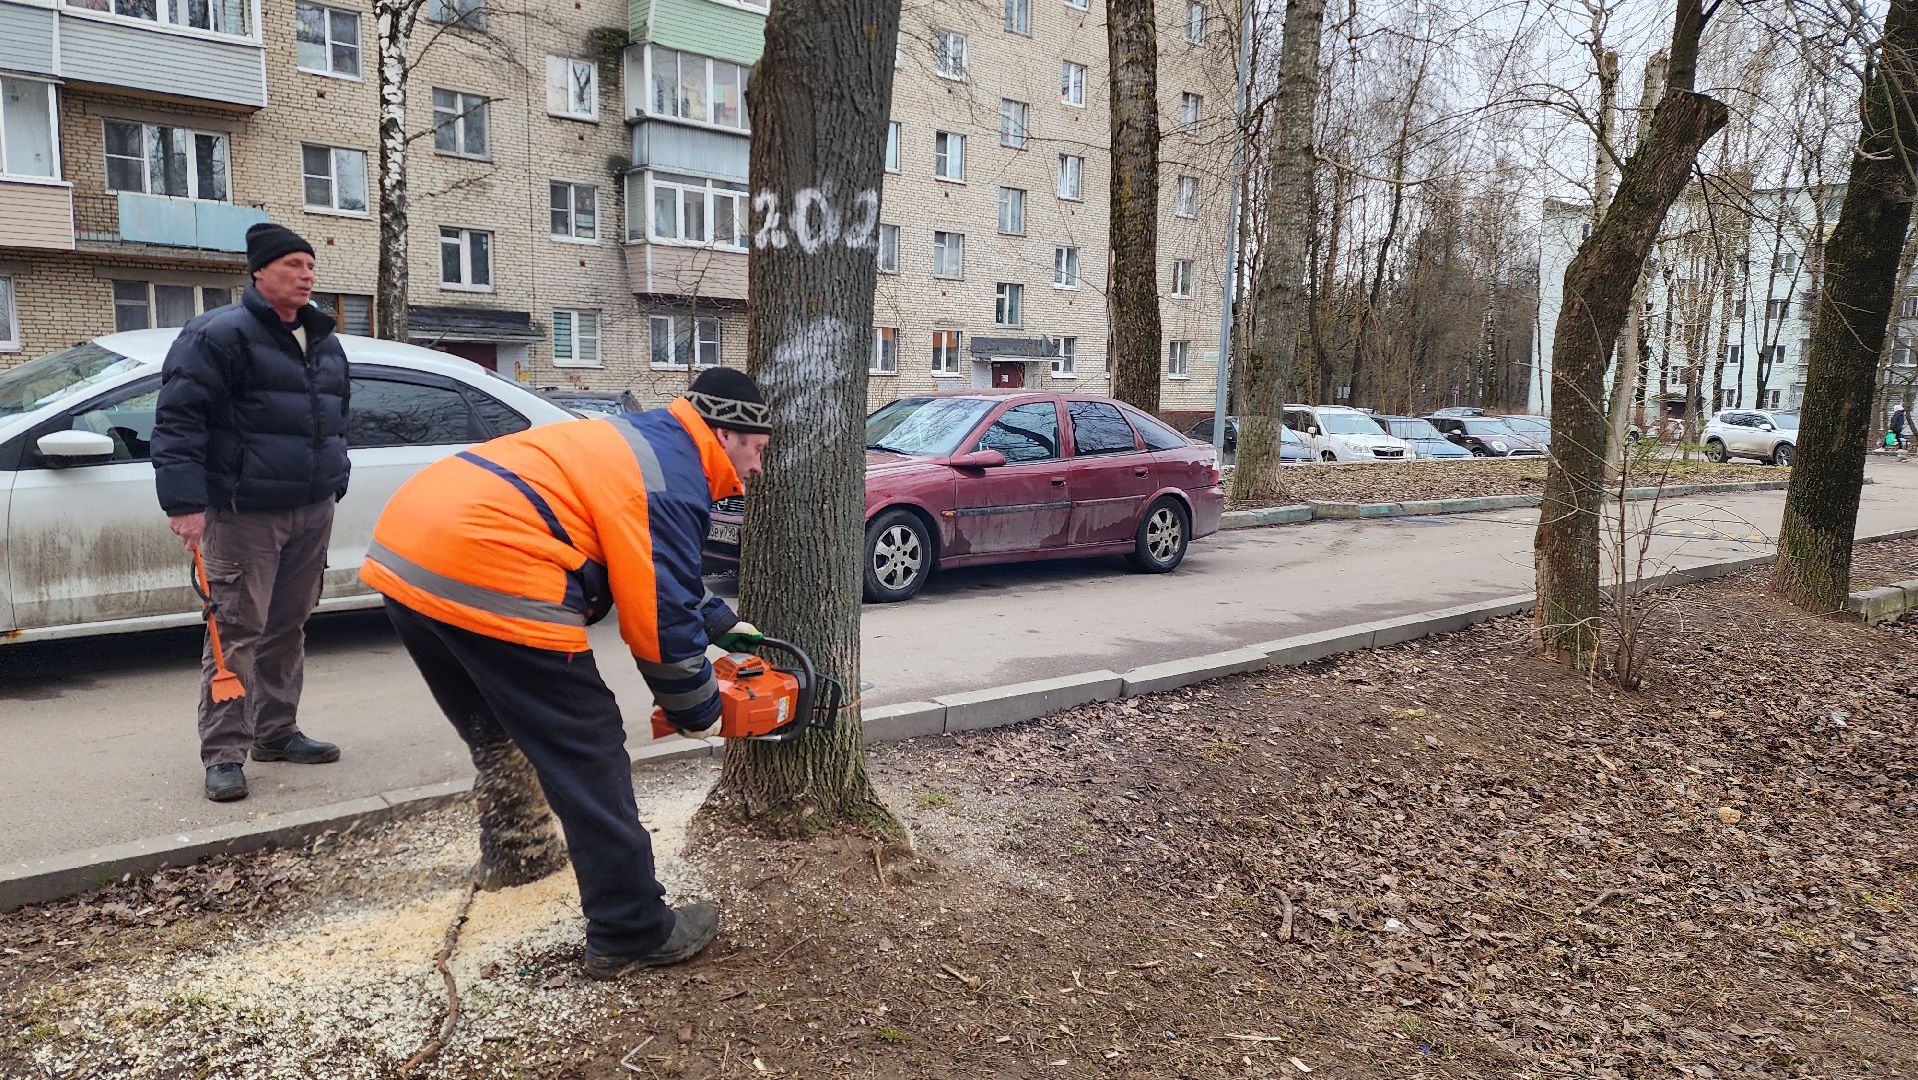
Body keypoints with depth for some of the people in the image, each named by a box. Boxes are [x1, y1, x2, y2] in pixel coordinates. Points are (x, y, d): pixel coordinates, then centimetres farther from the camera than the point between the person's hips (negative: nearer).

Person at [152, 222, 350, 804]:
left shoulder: (323, 341, 16)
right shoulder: (220, 334, -9)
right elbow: (177, 421, -14)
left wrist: (333, 487, 24)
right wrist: (185, 505, -21)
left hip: (312, 512, 8)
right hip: (243, 515, -7)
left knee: (289, 626, 13)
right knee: (237, 631, -6)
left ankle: (276, 732, 25)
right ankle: (224, 754, 1)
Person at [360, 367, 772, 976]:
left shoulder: (639, 443, 24)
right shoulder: (672, 480, -4)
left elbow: (650, 575, 34)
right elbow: (661, 616, -5)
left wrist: (722, 624, 35)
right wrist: (696, 706, 10)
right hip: (487, 577, -10)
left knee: (500, 740, 27)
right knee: (588, 755, 1)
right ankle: (632, 935, 10)